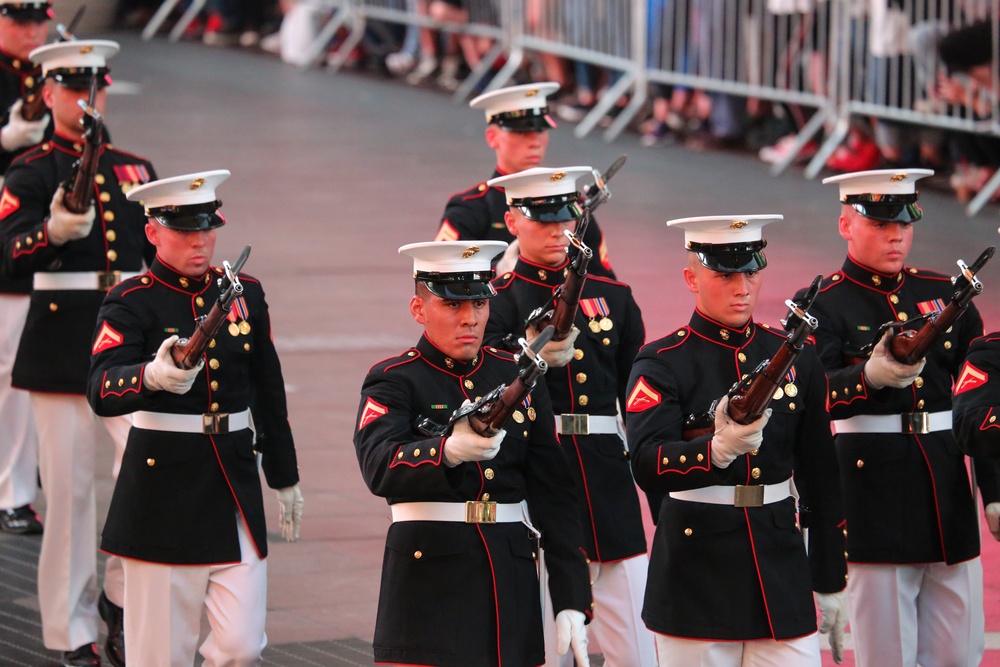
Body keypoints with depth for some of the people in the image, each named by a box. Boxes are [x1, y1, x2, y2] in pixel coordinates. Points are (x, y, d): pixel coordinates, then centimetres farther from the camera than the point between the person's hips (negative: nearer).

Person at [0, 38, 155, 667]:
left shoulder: (136, 169, 14)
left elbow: (162, 261, 21)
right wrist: (53, 231, -37)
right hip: (62, 347, -4)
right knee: (69, 491, 0)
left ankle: (121, 597, 10)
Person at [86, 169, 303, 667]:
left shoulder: (244, 294, 9)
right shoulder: (132, 303, -7)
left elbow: (269, 395, 19)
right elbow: (101, 392, -25)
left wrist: (285, 479, 22)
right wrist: (151, 377, -45)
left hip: (235, 479, 4)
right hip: (162, 485, -4)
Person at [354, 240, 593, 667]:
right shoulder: (393, 382, -2)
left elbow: (554, 497, 11)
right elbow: (379, 467, -23)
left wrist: (571, 600, 3)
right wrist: (448, 451, -43)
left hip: (511, 574, 4)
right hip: (429, 579, -4)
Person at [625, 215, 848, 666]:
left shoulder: (795, 358, 9)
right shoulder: (662, 365, -6)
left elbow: (820, 480, 14)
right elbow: (647, 467, -22)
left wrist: (829, 586, 14)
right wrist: (718, 450, -41)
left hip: (782, 568, 3)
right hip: (696, 575, -3)